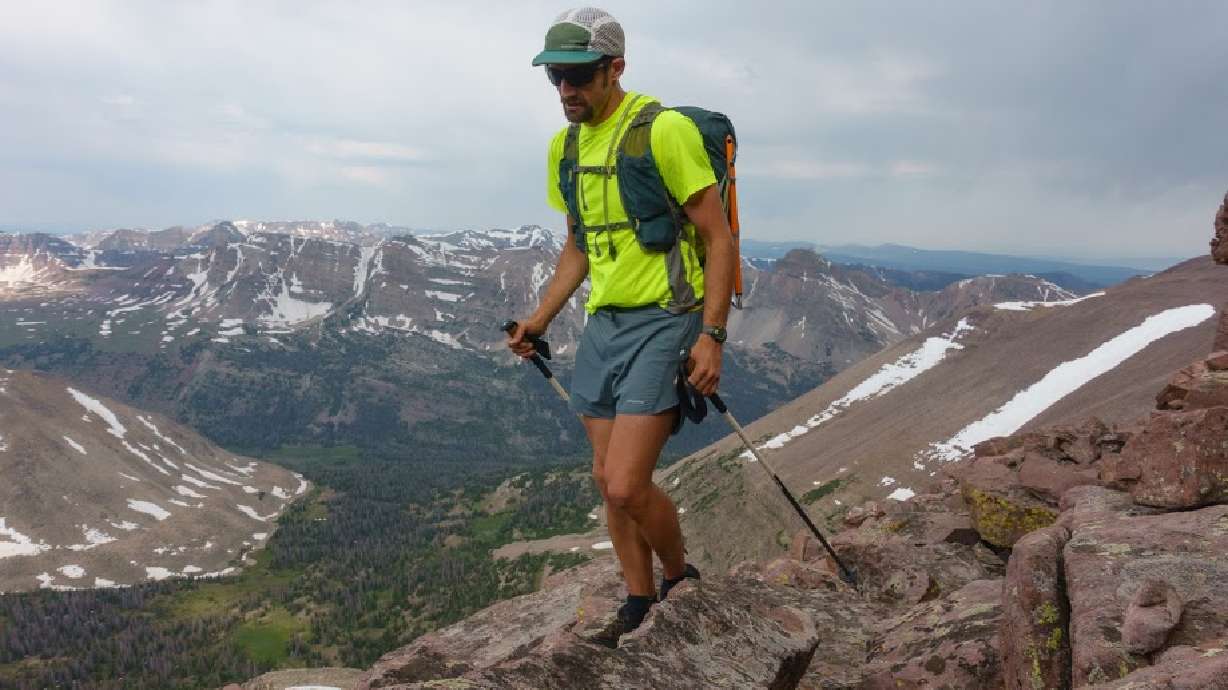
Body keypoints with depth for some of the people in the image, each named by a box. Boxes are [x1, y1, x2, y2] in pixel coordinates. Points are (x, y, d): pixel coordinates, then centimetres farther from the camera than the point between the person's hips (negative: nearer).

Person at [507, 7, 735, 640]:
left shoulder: (665, 130, -12)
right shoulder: (565, 147, 11)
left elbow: (717, 238, -11)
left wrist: (711, 334, -18)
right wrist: (538, 321, 13)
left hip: (663, 325, -7)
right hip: (602, 326, 8)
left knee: (626, 486, -12)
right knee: (608, 481, 10)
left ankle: (681, 579, 17)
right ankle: (639, 605, 28)